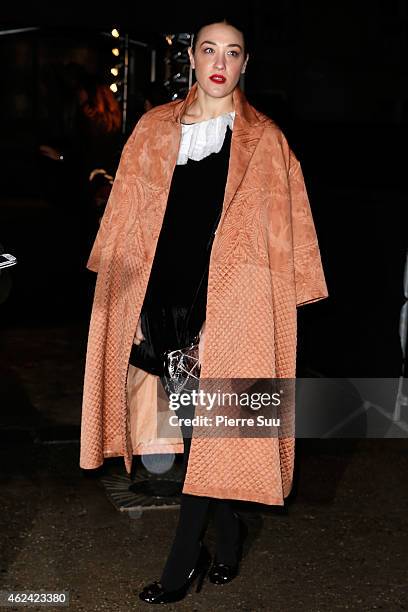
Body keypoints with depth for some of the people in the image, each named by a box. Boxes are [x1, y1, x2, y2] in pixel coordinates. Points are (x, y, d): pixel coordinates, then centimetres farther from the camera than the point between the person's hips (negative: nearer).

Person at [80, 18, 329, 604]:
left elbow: (282, 232, 2)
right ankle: (228, 529, 28)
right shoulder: (155, 130, 9)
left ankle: (183, 561, 7)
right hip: (162, 296, 3)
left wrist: (270, 301, -4)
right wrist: (132, 305, 4)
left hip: (227, 304, -3)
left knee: (206, 427, -3)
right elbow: (130, 221, 9)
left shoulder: (264, 140, 2)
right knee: (198, 421, 9)